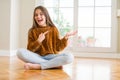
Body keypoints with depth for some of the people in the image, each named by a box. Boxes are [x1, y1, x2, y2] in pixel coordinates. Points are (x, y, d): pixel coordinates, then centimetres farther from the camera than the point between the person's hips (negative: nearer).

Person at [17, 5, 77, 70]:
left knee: (70, 57, -28)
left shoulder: (53, 29, 5)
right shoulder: (32, 31, 6)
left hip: (51, 57, -1)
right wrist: (38, 41, -16)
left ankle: (37, 66, -26)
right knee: (20, 52, -28)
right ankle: (54, 64, -25)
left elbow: (58, 48, 0)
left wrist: (65, 38, -14)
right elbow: (30, 49, -1)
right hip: (37, 57, 1)